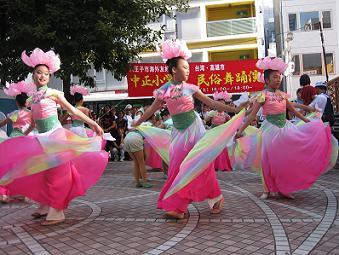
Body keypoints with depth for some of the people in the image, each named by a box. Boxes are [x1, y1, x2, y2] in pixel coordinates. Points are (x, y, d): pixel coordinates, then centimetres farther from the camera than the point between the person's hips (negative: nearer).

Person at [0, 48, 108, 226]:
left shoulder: (53, 93, -3)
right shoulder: (32, 99, 13)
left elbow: (73, 111, -2)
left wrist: (92, 124, -5)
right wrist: (23, 136, 29)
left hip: (55, 135, -6)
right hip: (41, 138, 6)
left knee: (56, 172, -7)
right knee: (41, 172, 9)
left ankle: (57, 212, -4)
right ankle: (45, 206, 23)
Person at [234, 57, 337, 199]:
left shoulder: (282, 95, 8)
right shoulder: (263, 95, -8)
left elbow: (293, 110, 18)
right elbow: (253, 114, -13)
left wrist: (308, 122, 21)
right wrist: (241, 130, -19)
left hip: (285, 127, 5)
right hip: (271, 129, -5)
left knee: (286, 158, 3)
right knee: (269, 160, 0)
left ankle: (283, 188, 16)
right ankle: (268, 190, 16)